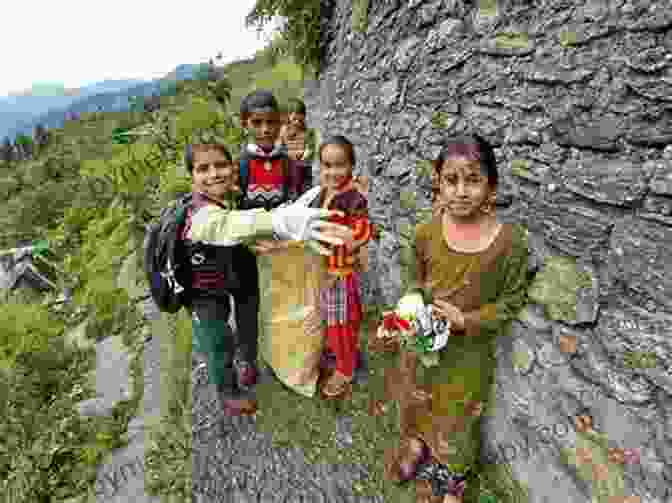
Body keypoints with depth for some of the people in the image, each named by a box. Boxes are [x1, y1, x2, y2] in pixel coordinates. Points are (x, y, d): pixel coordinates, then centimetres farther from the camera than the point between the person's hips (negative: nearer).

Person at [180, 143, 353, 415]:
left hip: (220, 287, 7)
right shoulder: (204, 214, -38)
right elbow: (233, 225, -61)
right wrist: (282, 221, -82)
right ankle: (229, 394, 40)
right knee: (220, 347, 13)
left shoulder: (226, 201, -12)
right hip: (203, 295, -7)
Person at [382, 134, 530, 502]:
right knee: (417, 402, 27)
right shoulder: (426, 232, -14)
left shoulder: (510, 240, -21)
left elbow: (511, 300, -10)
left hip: (468, 350, -2)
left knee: (455, 417, 22)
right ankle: (416, 445, 61)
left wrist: (466, 321, -22)